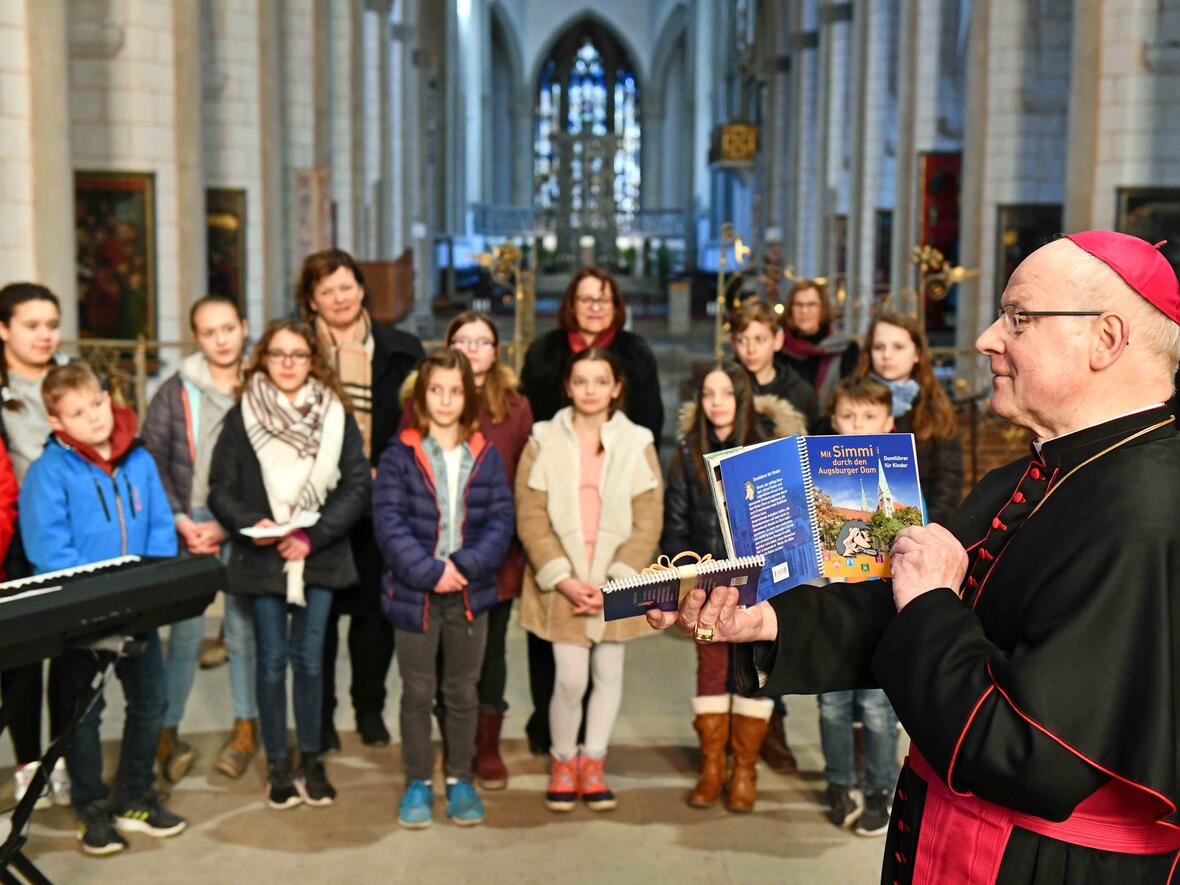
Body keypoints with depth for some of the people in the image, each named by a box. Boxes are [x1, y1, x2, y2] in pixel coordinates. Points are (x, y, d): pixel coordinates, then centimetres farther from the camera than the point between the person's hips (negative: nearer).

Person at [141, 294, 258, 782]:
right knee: (184, 631, -1)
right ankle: (167, 732, 11)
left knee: (244, 627, 6)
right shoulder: (174, 392, 5)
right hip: (188, 523, 0)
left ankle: (246, 727, 20)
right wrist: (180, 520, -7)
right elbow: (152, 459, 3)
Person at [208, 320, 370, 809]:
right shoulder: (241, 416, -1)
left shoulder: (337, 415, 1)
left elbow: (358, 485, -3)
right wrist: (252, 525, -18)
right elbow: (221, 490, -1)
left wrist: (313, 535, -13)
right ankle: (278, 766, 18)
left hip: (319, 558, 1)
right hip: (263, 558, -1)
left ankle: (311, 761, 21)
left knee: (310, 659, 8)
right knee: (272, 661, 7)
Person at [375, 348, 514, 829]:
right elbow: (388, 522, -10)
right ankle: (418, 782, 22)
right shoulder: (400, 454, -4)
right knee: (418, 692, 9)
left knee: (463, 691, 13)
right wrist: (429, 571, -18)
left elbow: (501, 520, -2)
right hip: (414, 592, -2)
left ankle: (460, 780, 26)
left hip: (469, 592, 2)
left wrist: (465, 565, -16)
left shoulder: (486, 456, 2)